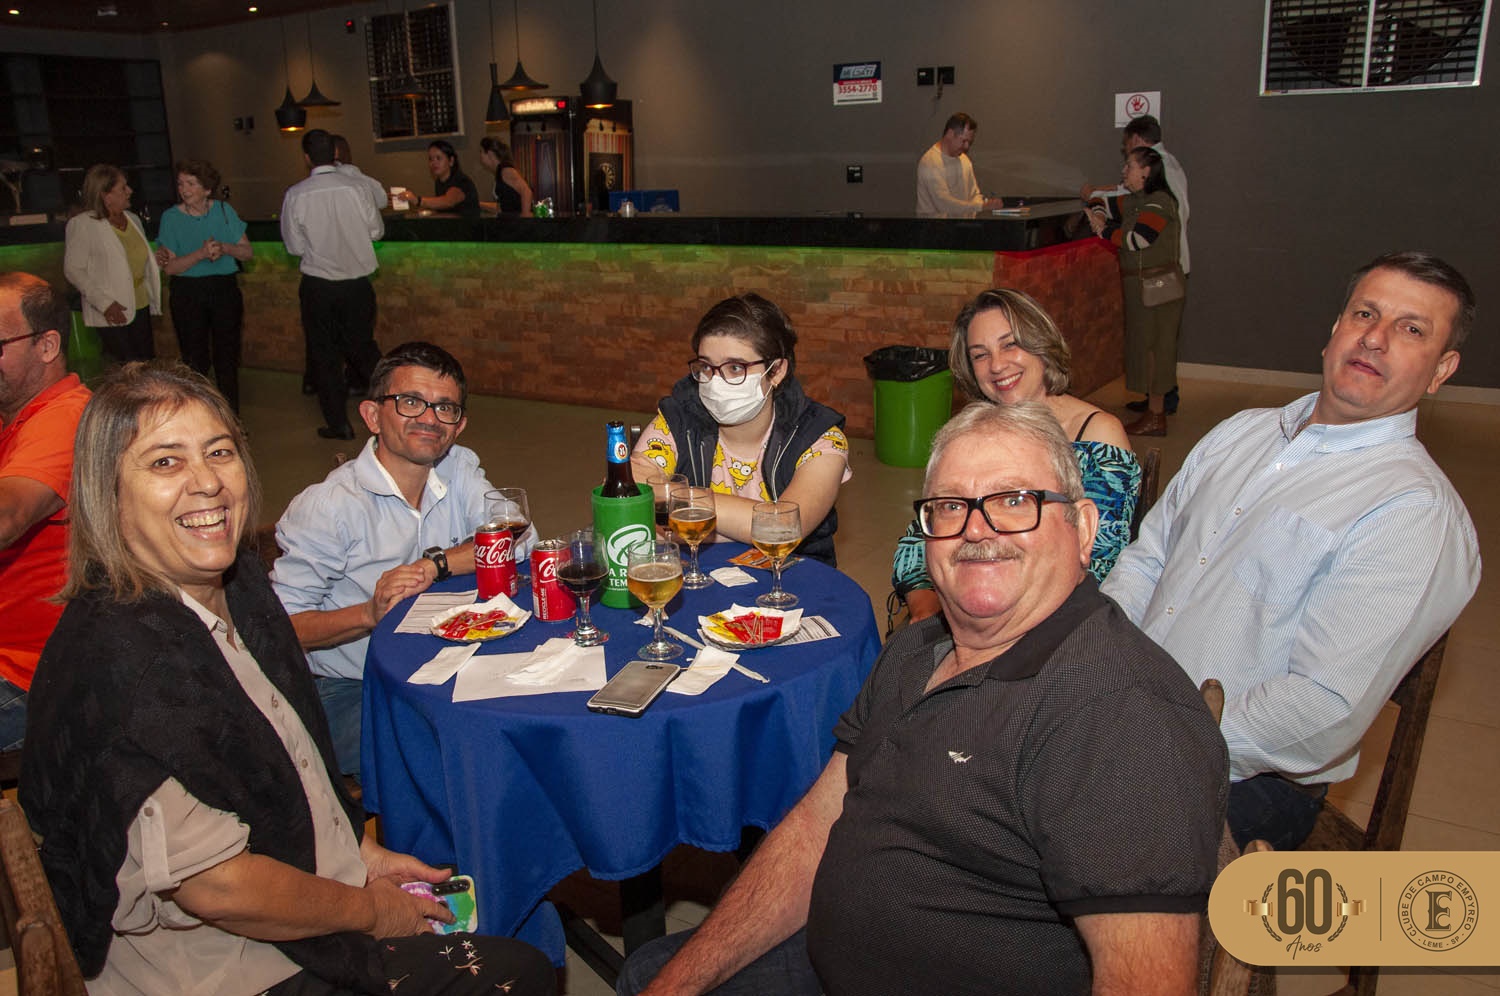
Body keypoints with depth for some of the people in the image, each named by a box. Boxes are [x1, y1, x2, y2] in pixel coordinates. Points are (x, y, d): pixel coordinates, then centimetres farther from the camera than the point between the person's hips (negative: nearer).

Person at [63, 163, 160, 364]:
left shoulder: (132, 219, 12)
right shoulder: (82, 224, -9)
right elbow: (73, 269, -11)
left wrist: (159, 262, 2)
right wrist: (104, 302, -20)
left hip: (141, 307, 7)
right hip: (113, 313, -7)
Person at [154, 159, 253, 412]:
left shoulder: (223, 211, 3)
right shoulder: (171, 217, -2)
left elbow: (248, 252, 3)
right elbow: (169, 267, -8)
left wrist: (225, 247, -17)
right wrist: (201, 253, -22)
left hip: (225, 289, 1)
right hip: (188, 294, -1)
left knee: (227, 358, 6)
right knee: (195, 361, 3)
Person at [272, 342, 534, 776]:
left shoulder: (459, 469, 3)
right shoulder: (326, 506, -14)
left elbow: (519, 543, -8)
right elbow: (283, 624, -15)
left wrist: (434, 564, -19)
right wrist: (371, 613, -30)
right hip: (350, 692, -5)